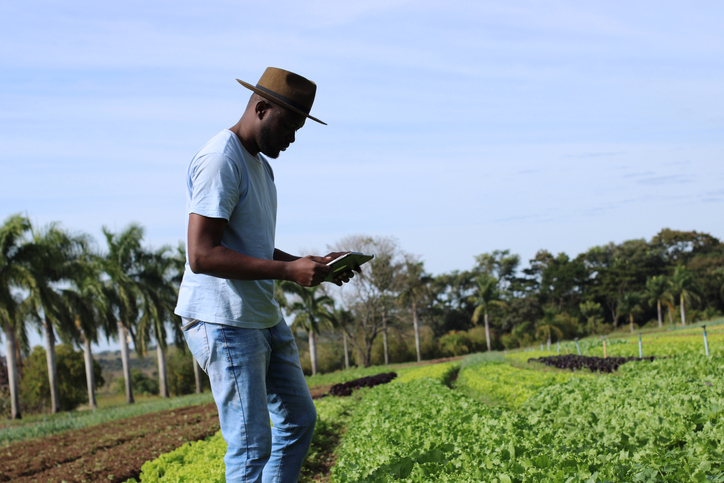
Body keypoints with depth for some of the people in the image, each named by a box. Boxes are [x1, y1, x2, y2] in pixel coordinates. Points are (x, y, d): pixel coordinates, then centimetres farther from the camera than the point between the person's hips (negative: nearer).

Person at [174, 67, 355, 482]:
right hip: (224, 323, -10)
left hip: (265, 319, 10)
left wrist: (311, 264, 5)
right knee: (251, 446, -7)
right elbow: (201, 256, -25)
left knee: (299, 420, 15)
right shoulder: (220, 161, -17)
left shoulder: (260, 164, 15)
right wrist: (288, 270, -26)